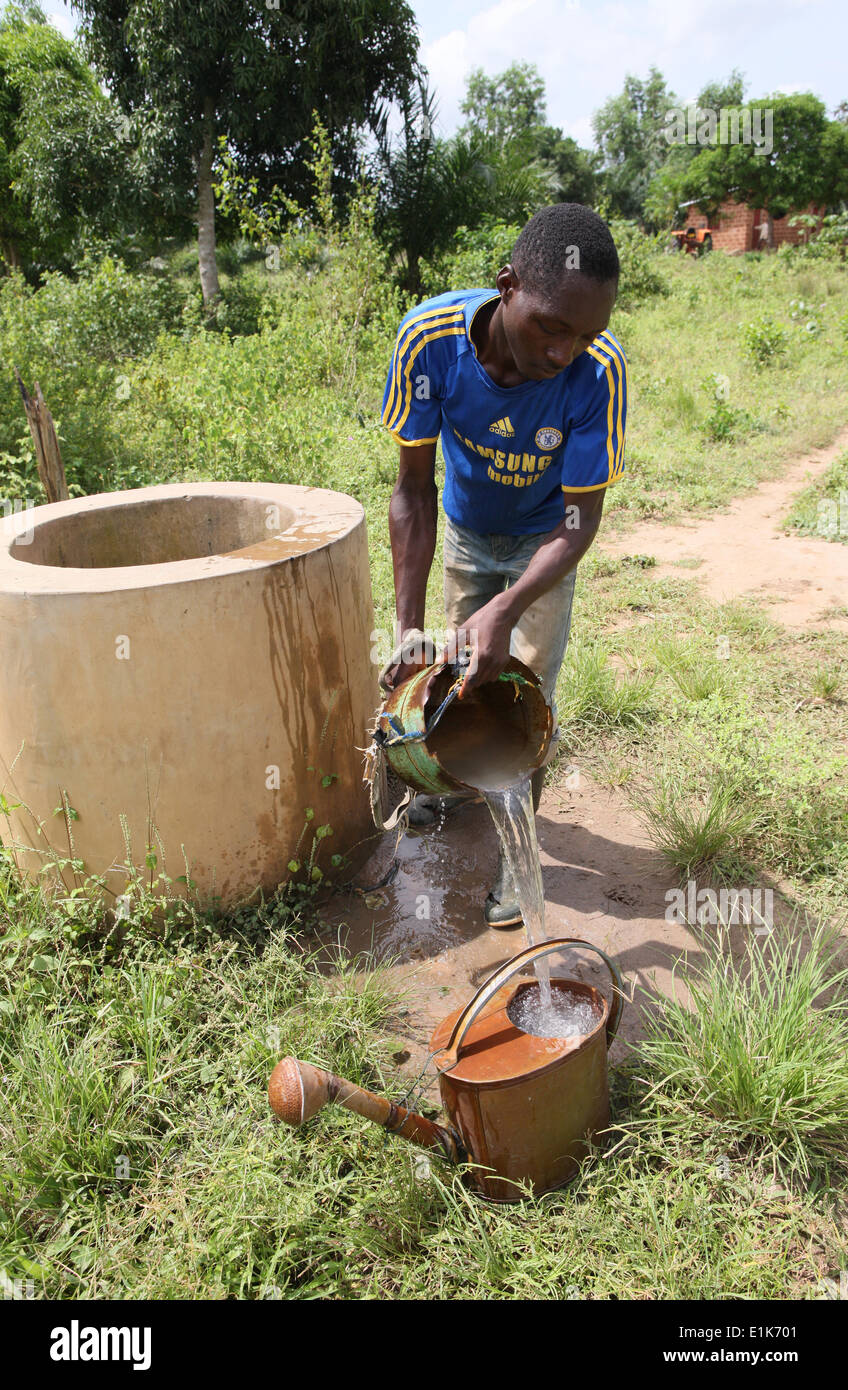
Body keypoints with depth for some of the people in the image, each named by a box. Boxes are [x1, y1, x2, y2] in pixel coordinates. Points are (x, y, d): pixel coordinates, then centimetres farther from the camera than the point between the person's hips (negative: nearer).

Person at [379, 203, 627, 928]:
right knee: (462, 668, 15)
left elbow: (580, 515, -29)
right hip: (466, 532, 2)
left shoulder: (600, 371, -35)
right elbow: (414, 489, -25)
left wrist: (507, 608, -45)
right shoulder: (430, 337, -32)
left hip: (542, 543, -2)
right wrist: (409, 627, -31)